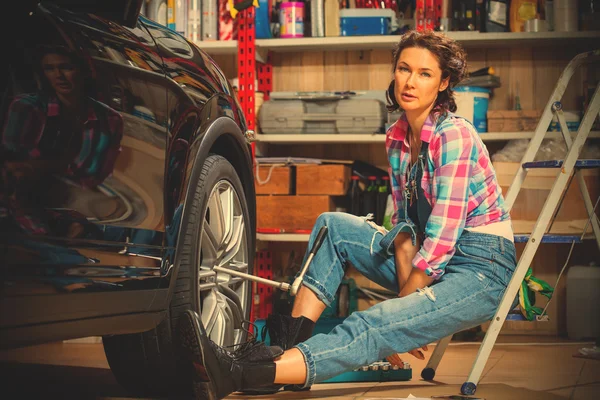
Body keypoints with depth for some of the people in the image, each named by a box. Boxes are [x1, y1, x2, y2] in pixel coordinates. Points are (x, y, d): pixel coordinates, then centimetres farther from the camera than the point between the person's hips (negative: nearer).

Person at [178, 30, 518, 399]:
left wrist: (403, 304, -16)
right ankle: (289, 343, -15)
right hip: (432, 263, 8)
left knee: (373, 327, -30)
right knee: (333, 225, -4)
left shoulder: (454, 135, -18)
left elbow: (442, 240, -22)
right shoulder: (398, 137, 6)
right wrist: (406, 285, -11)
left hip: (482, 269, -8)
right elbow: (406, 224, 6)